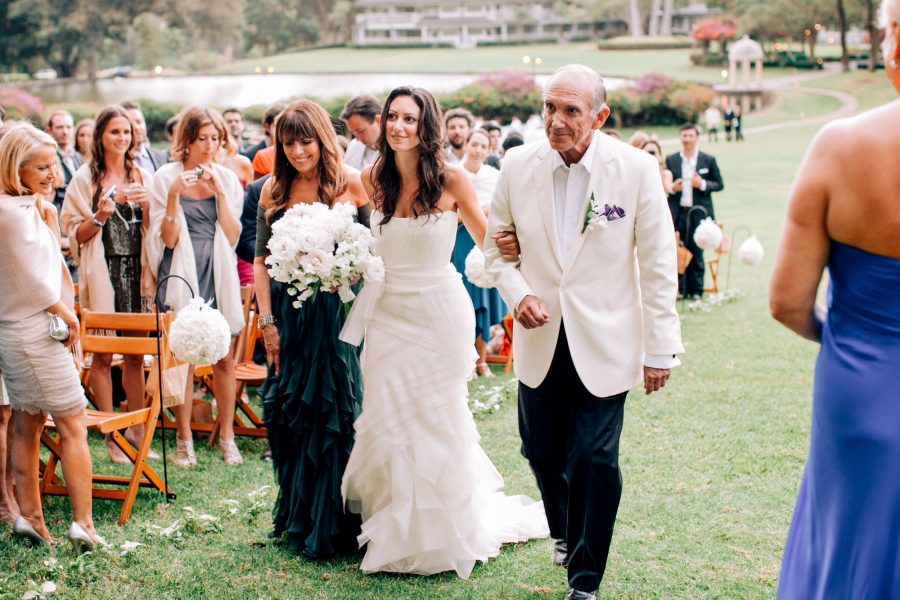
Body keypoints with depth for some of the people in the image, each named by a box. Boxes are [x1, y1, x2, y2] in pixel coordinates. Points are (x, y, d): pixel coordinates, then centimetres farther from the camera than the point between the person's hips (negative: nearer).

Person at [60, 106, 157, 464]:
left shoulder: (142, 177, 11)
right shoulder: (85, 179, 1)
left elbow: (154, 231, 10)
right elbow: (74, 234, 0)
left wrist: (147, 205, -8)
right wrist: (100, 216, -17)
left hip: (137, 273, 3)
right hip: (103, 274, -3)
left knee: (135, 356, 8)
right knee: (103, 355, -1)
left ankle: (136, 431, 17)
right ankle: (110, 436, 7)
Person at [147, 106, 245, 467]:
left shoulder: (227, 179, 7)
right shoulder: (167, 178, 0)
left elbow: (232, 236, -1)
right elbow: (168, 239, -6)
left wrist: (218, 191, -9)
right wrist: (174, 196, -17)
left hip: (219, 274, 2)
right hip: (181, 274, -2)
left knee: (225, 359, 2)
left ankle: (226, 436, 14)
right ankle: (184, 440, 11)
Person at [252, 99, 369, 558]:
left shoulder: (350, 183, -3)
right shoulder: (274, 190, 7)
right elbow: (261, 259, 7)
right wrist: (266, 321, 1)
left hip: (339, 312, -4)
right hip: (289, 312, 4)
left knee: (334, 412, 0)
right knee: (288, 414, 9)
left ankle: (331, 527, 11)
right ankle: (298, 517, 24)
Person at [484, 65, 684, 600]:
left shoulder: (637, 169, -12)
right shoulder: (518, 166, -5)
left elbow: (658, 266, -7)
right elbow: (496, 245, 9)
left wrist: (661, 348, -6)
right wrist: (519, 295, -10)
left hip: (604, 344, -3)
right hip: (540, 340, 3)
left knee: (594, 461, -5)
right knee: (542, 452, 14)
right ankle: (565, 533, 45)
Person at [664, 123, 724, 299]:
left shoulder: (708, 160, 5)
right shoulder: (671, 160, 8)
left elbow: (720, 184, 6)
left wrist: (703, 184, -10)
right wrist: (672, 188, -9)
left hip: (699, 213, -1)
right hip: (677, 213, 1)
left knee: (697, 252, 2)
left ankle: (696, 290, 10)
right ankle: (680, 288, 8)